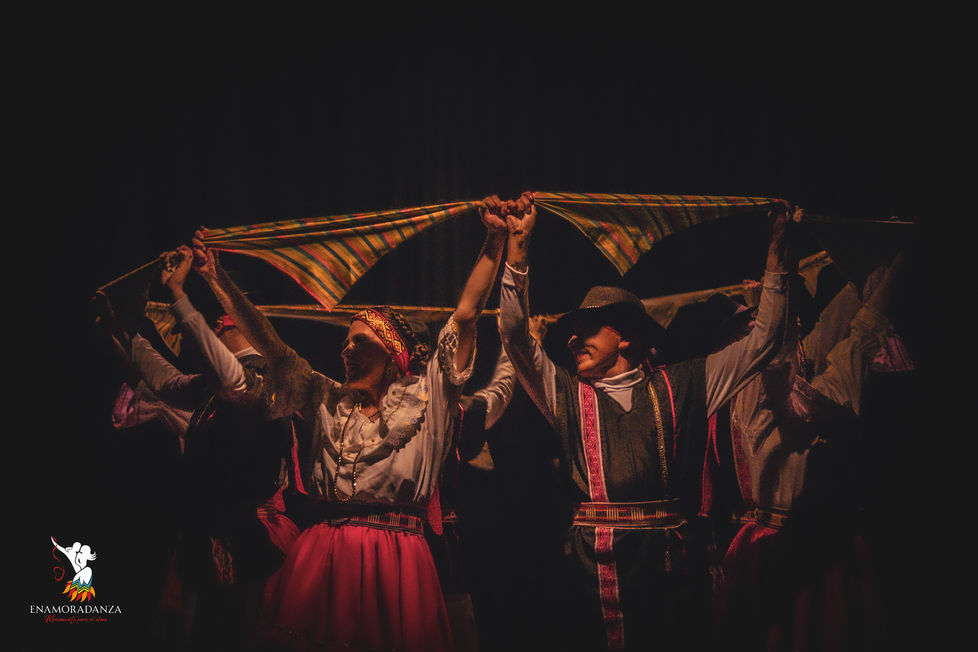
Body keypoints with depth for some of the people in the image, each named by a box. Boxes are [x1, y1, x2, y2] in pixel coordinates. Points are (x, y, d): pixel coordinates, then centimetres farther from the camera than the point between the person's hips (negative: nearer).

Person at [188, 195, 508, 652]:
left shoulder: (423, 396, 5)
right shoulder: (327, 399, 15)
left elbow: (466, 314, 1)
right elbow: (268, 343, 15)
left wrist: (495, 240, -3)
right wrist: (217, 280, 13)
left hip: (397, 557, -2)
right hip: (324, 554, 3)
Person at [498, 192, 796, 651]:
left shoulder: (681, 386, 11)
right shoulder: (567, 393, 12)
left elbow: (762, 340, 11)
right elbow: (515, 334, 1)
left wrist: (777, 253, 9)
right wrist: (518, 243, -5)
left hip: (670, 560, 0)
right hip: (593, 559, 0)